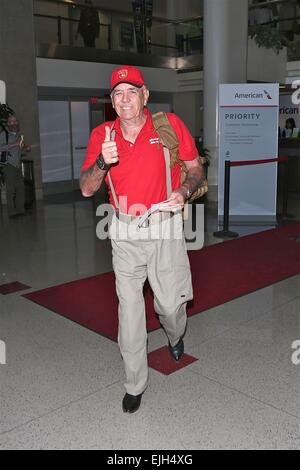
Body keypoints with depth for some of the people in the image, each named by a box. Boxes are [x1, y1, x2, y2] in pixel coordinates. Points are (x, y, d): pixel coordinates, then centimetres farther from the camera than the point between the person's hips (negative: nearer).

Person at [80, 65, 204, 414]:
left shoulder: (170, 124, -4)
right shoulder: (101, 135, 1)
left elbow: (196, 168, 4)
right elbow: (86, 189, -2)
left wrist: (184, 191, -17)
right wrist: (103, 162, -22)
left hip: (165, 226, -1)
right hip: (125, 231, 1)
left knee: (171, 303, 6)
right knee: (129, 309, 5)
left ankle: (175, 335, 46)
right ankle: (135, 383, 24)